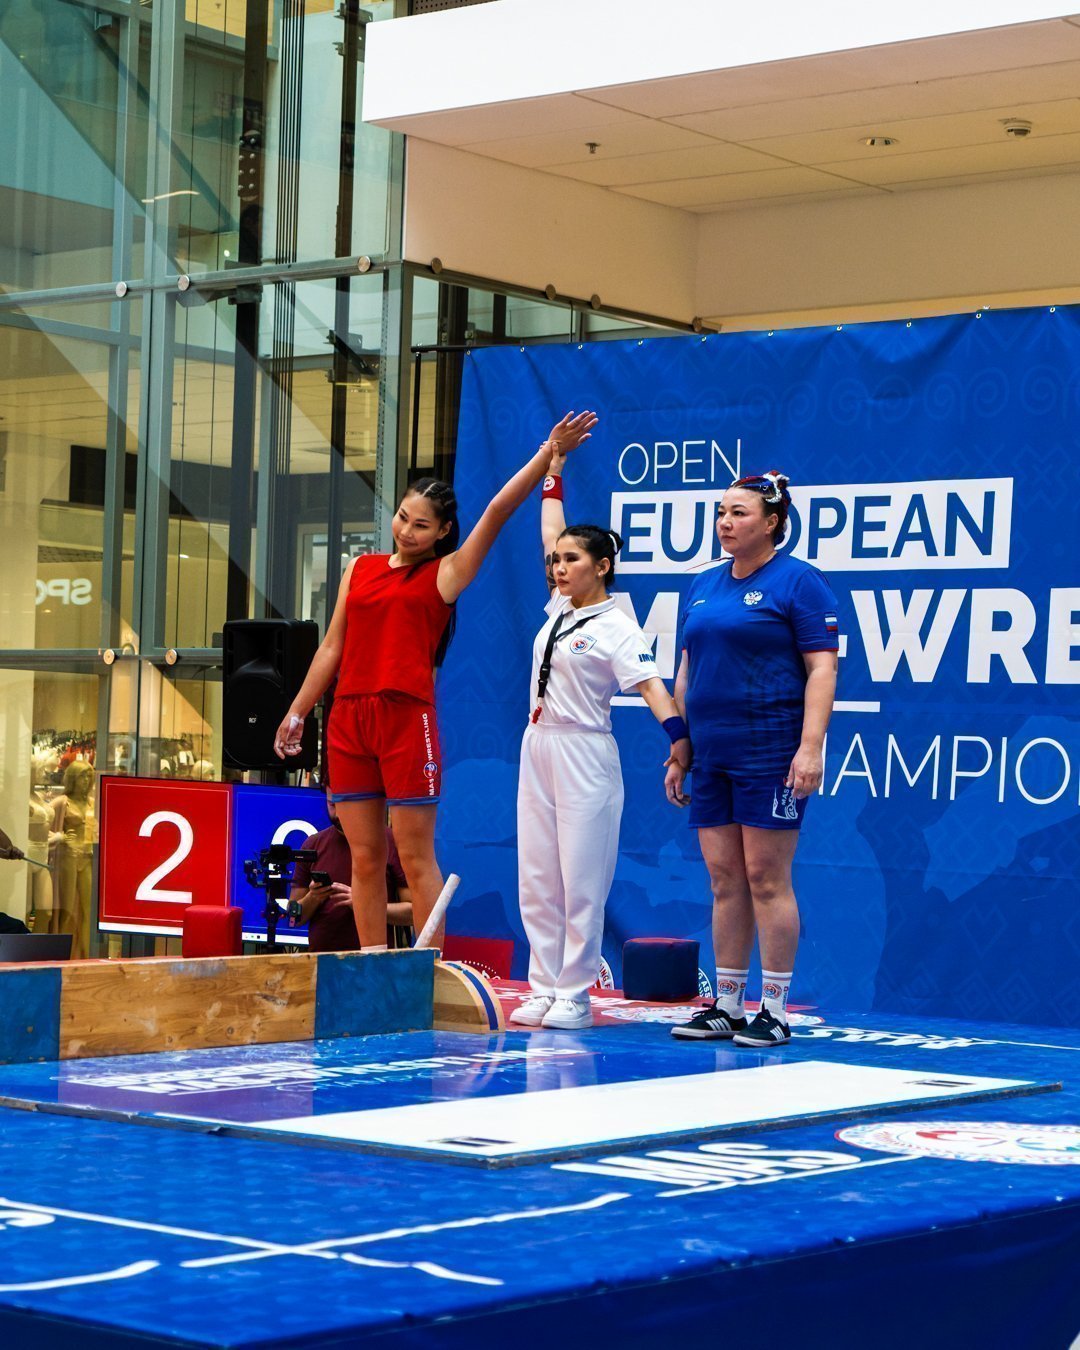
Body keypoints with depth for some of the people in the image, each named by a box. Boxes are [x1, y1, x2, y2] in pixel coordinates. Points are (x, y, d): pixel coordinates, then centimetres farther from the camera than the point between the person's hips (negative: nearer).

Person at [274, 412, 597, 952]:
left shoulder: (445, 574, 4)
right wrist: (297, 711, 18)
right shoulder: (360, 569, 16)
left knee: (415, 858, -4)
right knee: (364, 858, 7)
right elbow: (332, 647, 19)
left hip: (408, 718, -4)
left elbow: (498, 510, -3)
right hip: (348, 719, 5)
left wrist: (551, 452, -6)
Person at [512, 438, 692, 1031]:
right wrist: (553, 471, 25)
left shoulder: (616, 628, -9)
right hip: (538, 748, 8)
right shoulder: (559, 607, 11)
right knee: (536, 880, 6)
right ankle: (544, 988, 11)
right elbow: (551, 533, 21)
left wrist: (677, 734, -36)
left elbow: (650, 684, -21)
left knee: (581, 883, -3)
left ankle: (573, 994, 1)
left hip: (584, 757, -8)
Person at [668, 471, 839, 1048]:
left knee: (766, 878, -5)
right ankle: (725, 1007, 14)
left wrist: (810, 748, -19)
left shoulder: (798, 582, -4)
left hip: (769, 752, -7)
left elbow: (822, 667, -10)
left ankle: (775, 1011, 2)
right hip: (712, 755, 7)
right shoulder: (703, 587, 16)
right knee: (724, 880, 8)